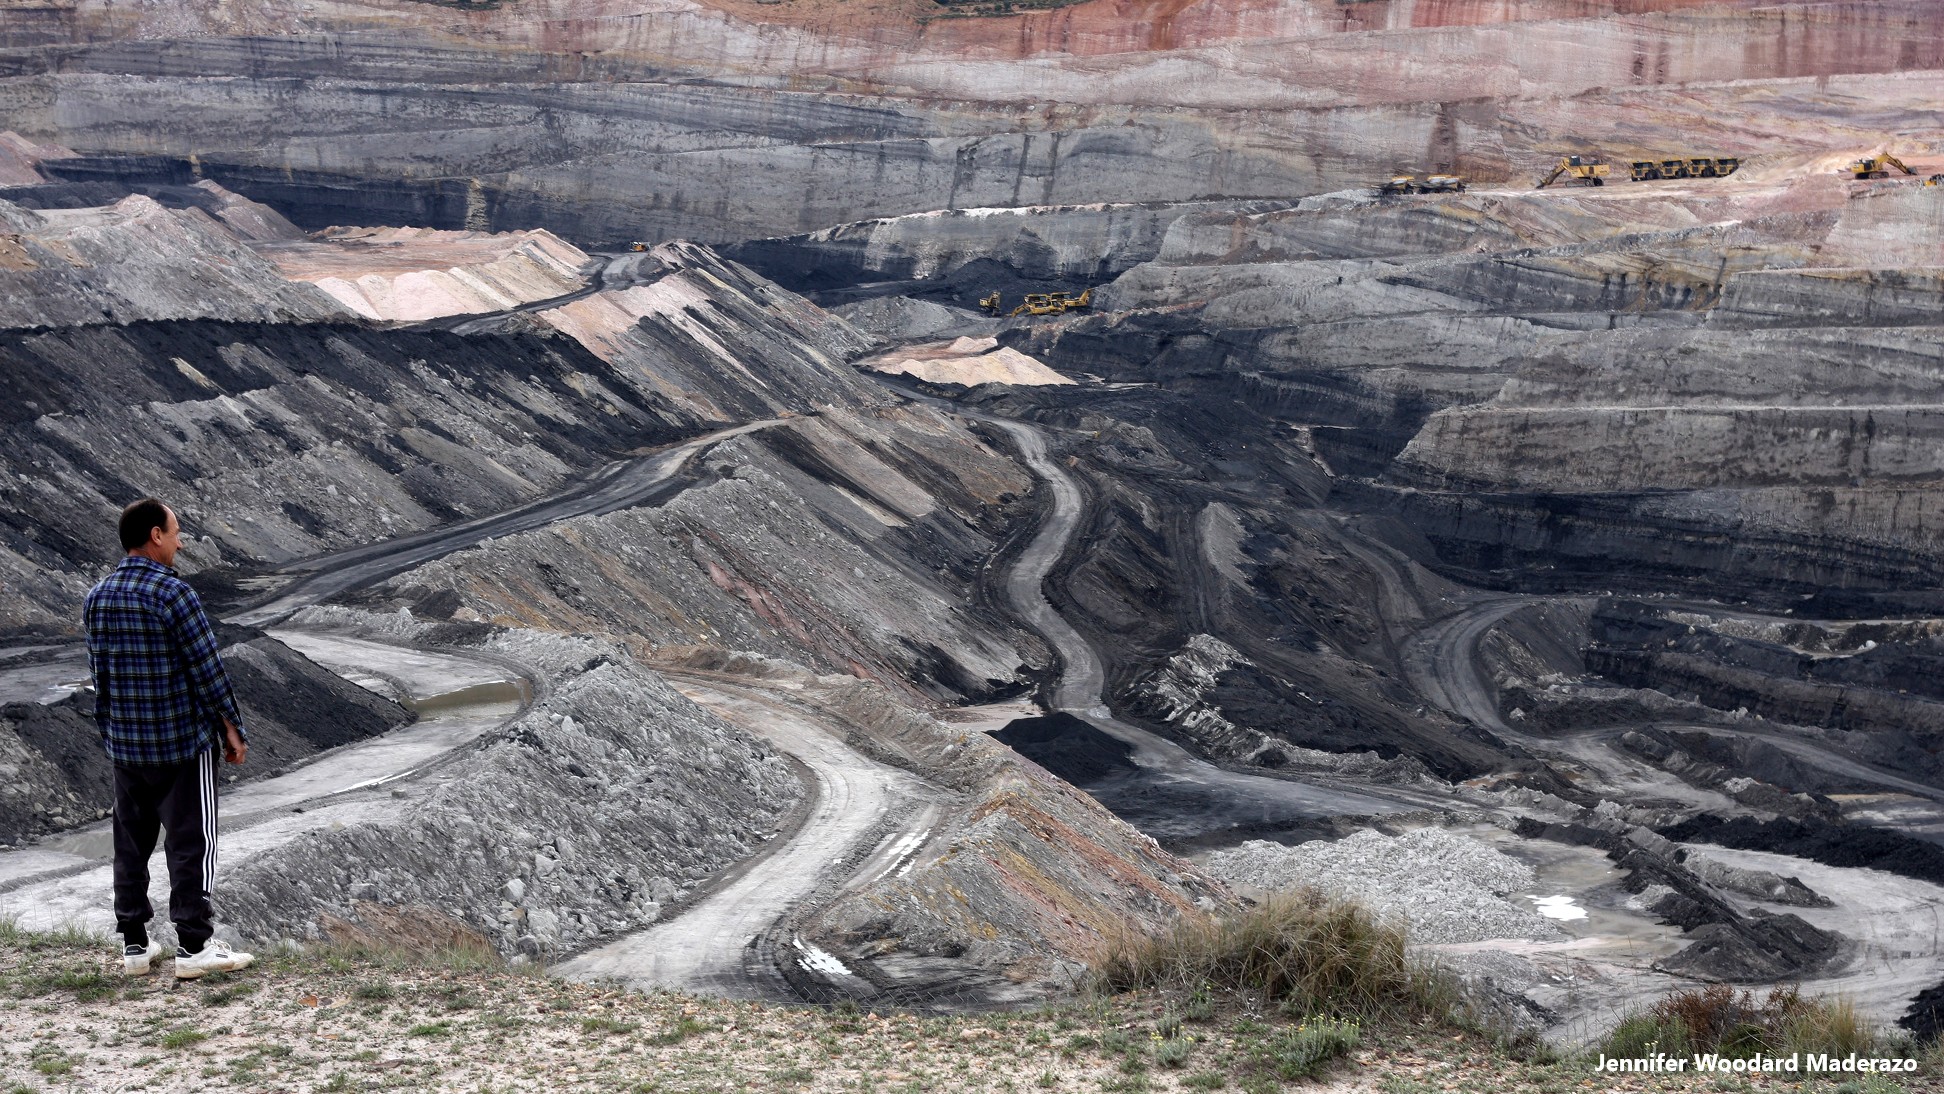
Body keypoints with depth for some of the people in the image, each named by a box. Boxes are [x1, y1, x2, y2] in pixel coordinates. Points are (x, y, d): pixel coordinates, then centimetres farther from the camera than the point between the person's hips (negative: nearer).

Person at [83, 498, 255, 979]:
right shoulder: (173, 594, -16)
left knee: (131, 843, 13)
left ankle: (134, 945, 19)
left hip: (125, 745, 6)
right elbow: (207, 668, -14)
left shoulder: (96, 598, 5)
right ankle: (194, 947, 3)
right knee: (191, 843, 1)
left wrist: (110, 732, 19)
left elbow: (99, 673, 11)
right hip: (184, 741, -6)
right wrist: (232, 727, -4)